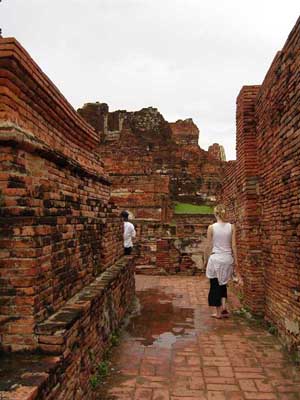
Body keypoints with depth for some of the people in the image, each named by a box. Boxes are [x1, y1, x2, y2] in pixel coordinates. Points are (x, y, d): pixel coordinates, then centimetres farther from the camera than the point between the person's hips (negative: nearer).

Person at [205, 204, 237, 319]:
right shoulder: (231, 227, -2)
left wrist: (208, 256, 15)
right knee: (223, 283, 24)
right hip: (227, 259, 3)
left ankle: (218, 313, 17)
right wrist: (235, 260, 7)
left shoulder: (211, 227, -7)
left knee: (215, 285, 11)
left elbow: (209, 246, -2)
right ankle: (224, 306, 8)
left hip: (215, 259, -3)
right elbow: (233, 246, -1)